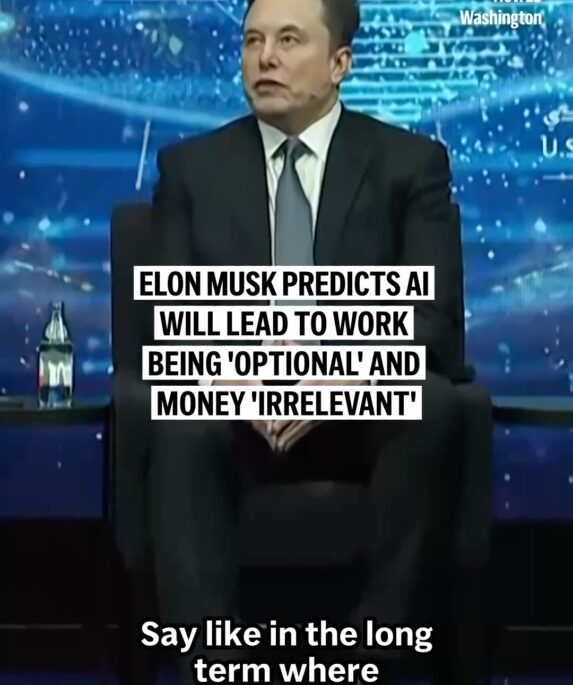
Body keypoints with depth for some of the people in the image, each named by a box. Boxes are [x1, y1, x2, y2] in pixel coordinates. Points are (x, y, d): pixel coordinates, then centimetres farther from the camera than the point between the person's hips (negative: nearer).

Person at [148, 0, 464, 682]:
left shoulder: (412, 163, 4)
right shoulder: (190, 166, 8)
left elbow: (431, 316, -6)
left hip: (368, 410, 0)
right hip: (234, 411, 1)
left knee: (435, 405, -33)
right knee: (181, 429, -33)